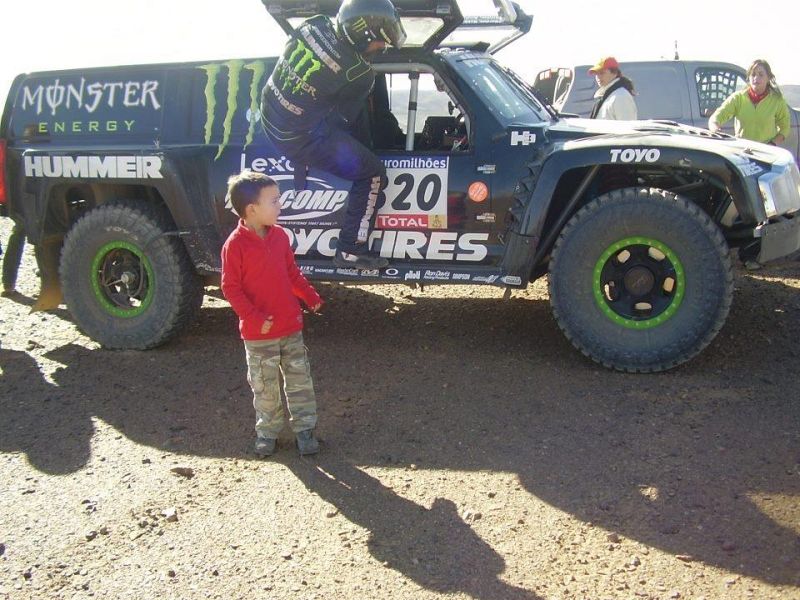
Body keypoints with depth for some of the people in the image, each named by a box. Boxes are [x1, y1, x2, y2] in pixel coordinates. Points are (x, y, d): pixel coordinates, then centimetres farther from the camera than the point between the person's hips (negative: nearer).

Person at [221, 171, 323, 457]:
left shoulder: (280, 235, 2)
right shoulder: (236, 244, -16)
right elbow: (231, 287, -14)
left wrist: (310, 296, 2)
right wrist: (255, 317, -21)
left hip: (291, 326, 5)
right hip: (258, 333, -5)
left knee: (300, 380, 11)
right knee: (265, 386, 9)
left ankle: (304, 428, 23)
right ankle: (267, 432, 26)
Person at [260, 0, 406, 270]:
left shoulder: (314, 25, -7)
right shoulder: (358, 74, -23)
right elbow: (346, 117, -5)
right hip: (299, 137, -8)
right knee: (373, 174, 1)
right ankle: (351, 250, 6)